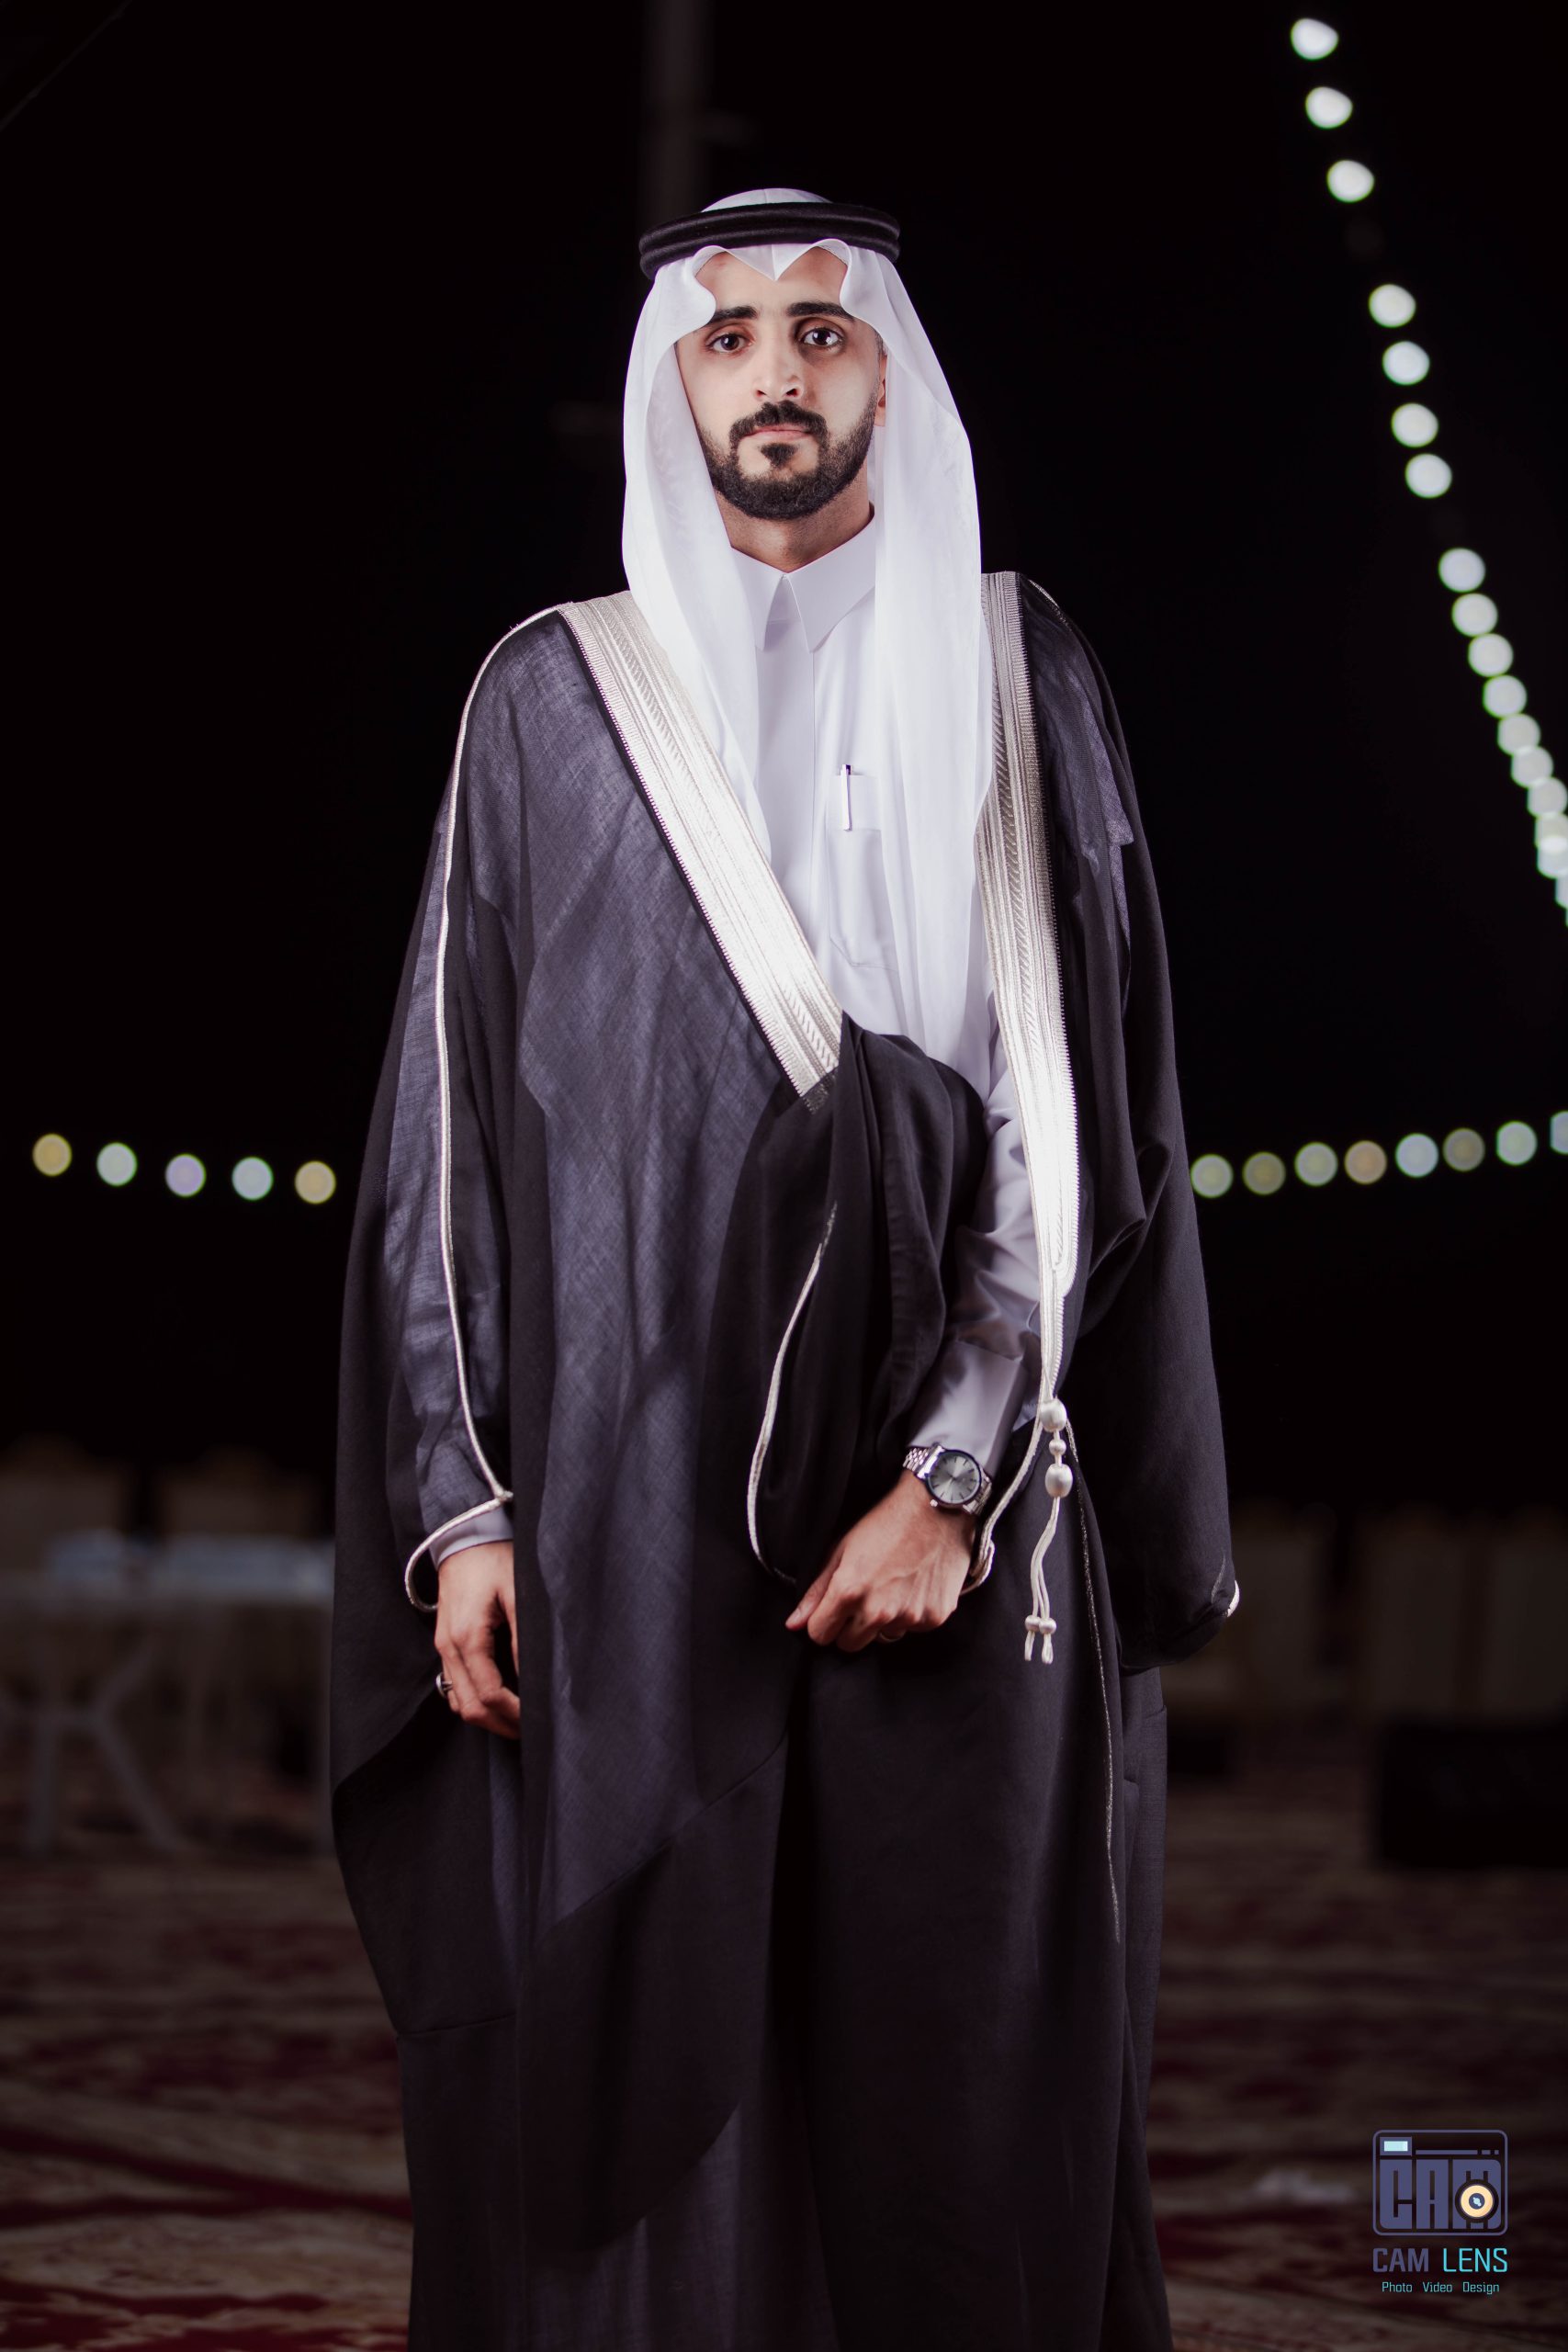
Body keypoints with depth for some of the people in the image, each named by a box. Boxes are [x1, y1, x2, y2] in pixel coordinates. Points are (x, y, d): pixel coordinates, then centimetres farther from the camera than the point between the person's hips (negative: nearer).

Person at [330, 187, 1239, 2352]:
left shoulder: (1020, 683, 8)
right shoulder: (552, 699, 9)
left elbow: (1081, 1114, 1)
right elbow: (450, 1125, 7)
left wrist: (958, 1476, -10)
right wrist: (461, 1505, -3)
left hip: (957, 1510, 0)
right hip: (631, 1506, 0)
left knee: (961, 2105, 1)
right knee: (636, 2087, 0)